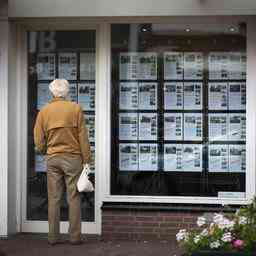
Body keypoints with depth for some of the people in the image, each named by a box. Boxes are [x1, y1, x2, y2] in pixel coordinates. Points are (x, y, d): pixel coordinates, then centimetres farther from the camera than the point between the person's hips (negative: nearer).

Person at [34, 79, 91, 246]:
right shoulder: (75, 109, -3)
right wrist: (86, 159, 0)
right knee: (74, 198, 2)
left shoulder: (44, 111, 4)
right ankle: (75, 236, 2)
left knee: (54, 198, 6)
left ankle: (53, 237, 8)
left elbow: (39, 140, 5)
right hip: (73, 157, -2)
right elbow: (83, 137, -5)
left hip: (52, 158, 3)